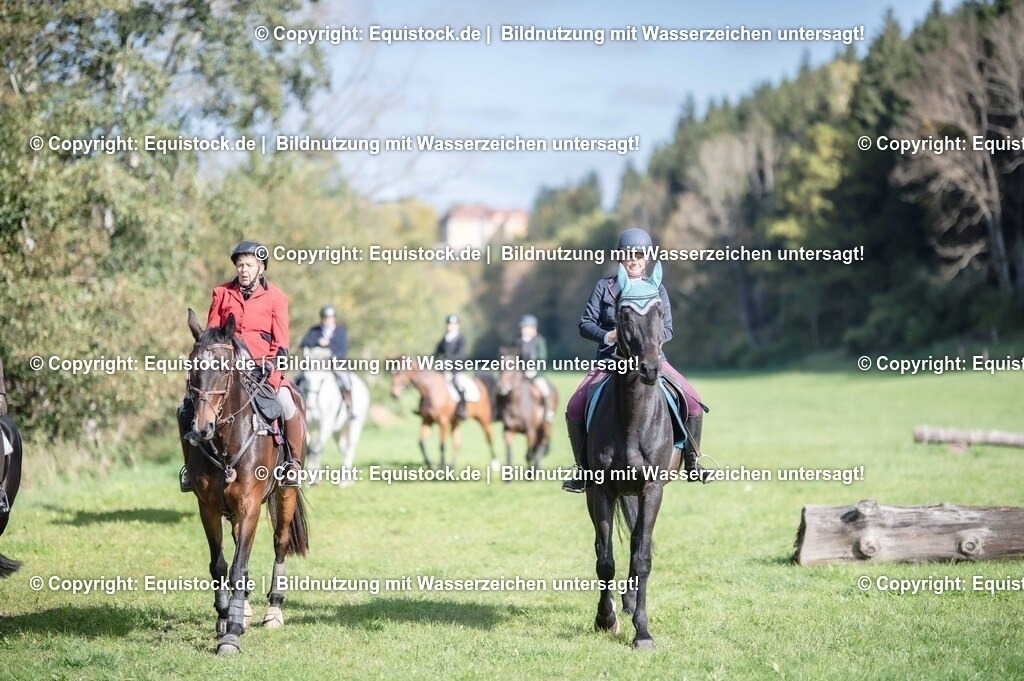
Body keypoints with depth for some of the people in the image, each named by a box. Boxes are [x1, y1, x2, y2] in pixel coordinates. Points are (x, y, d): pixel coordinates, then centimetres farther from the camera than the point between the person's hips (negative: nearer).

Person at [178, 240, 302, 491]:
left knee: (287, 406, -26)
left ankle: (292, 461, -6)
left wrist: (273, 363, -12)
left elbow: (281, 341, 3)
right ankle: (190, 464, 6)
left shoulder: (275, 297, 5)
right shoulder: (222, 294, 9)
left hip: (263, 366, -2)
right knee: (188, 408, -13)